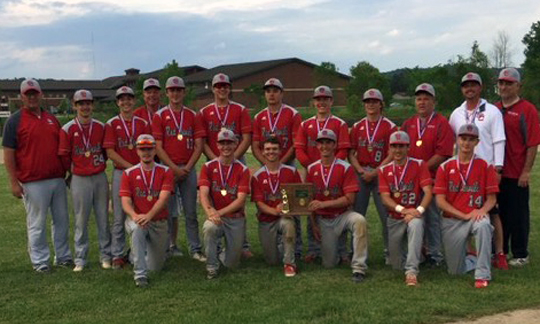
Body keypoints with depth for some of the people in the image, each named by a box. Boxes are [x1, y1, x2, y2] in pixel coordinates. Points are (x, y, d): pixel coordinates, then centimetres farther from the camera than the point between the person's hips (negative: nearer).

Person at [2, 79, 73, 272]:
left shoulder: (52, 119, 14)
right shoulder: (15, 121, -2)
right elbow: (8, 154, -5)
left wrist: (67, 172, 17)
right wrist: (14, 182, -10)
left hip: (58, 179, 6)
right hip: (33, 182, -5)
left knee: (62, 220, 11)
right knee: (37, 223, 1)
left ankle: (63, 257, 22)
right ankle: (40, 261, 12)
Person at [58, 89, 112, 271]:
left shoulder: (101, 127, 4)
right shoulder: (67, 129, -5)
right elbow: (64, 157, 0)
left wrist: (99, 164, 4)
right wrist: (75, 170, 7)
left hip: (100, 178, 3)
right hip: (79, 180, -2)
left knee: (103, 218, 9)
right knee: (81, 221, 4)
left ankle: (105, 256, 20)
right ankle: (80, 259, 14)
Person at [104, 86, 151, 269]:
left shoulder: (143, 124, 9)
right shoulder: (112, 124, 3)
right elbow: (110, 152, -4)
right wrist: (131, 167, -12)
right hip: (120, 173, -2)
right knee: (119, 217, 2)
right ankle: (117, 255, 10)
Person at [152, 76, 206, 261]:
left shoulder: (193, 116, 9)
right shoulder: (159, 116, 3)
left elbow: (198, 146, 4)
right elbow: (158, 147, -3)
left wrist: (187, 168, -7)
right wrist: (175, 168, -11)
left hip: (188, 169, 2)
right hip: (167, 168, -1)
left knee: (191, 211, 4)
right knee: (168, 211, 3)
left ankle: (195, 249, 8)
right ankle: (169, 246, 12)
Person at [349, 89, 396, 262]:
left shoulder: (390, 126, 1)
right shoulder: (357, 126, 10)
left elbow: (392, 154, -5)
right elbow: (351, 153, 8)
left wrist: (374, 172, -12)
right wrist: (360, 170, -7)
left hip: (381, 173, -3)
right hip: (360, 173, 3)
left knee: (386, 214, -3)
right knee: (356, 213, 4)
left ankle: (389, 251, 8)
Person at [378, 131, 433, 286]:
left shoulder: (419, 165, -4)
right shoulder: (384, 170, 2)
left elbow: (428, 192, -11)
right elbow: (385, 197, -7)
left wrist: (418, 211, -28)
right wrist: (403, 210, -24)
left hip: (414, 214, -3)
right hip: (394, 218, 3)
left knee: (416, 224, -41)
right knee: (397, 264, 5)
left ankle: (412, 271, -38)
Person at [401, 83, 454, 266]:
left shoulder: (442, 124, -1)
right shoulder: (408, 124, 15)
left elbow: (442, 154, -11)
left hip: (433, 178, -5)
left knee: (432, 217, 1)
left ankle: (435, 255, 10)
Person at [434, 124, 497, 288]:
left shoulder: (485, 167, 0)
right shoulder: (445, 167, 0)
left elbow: (492, 198, -1)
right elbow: (440, 200, -6)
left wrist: (482, 210, -24)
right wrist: (464, 215, -17)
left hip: (476, 216, -1)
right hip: (451, 221, 1)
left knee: (483, 225, -40)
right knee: (455, 271, 4)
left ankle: (483, 275, -29)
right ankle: (473, 259, 39)